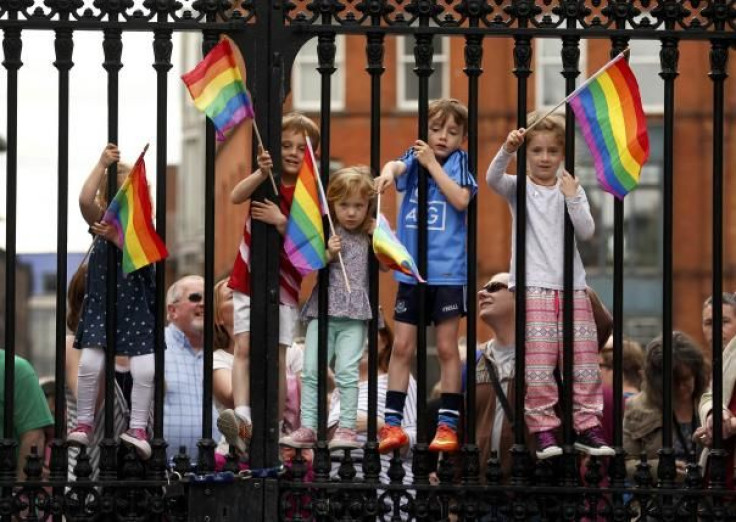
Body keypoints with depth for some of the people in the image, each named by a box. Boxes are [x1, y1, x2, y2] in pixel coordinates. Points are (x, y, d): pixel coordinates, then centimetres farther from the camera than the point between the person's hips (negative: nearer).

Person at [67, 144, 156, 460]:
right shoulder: (100, 219, 1)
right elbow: (85, 200, -20)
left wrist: (116, 238, -25)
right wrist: (102, 165, -21)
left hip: (137, 306, 0)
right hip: (101, 303, 0)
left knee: (145, 369, -11)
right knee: (90, 362, -12)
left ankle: (138, 428, -2)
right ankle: (83, 424, 2)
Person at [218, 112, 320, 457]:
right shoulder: (266, 179, 1)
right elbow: (236, 196, -20)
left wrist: (281, 221, -26)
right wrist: (261, 174, -36)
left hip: (284, 285, -1)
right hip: (249, 280, 1)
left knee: (277, 360, -2)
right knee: (244, 348, -13)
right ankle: (242, 418, -26)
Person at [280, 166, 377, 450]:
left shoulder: (369, 235, 6)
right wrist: (328, 254, -12)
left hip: (354, 315, -1)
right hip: (322, 310, 1)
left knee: (347, 371, -10)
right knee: (311, 370, -2)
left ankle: (346, 429, -5)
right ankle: (307, 428, 3)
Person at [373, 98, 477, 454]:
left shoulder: (460, 163, 0)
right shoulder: (415, 159, 4)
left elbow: (461, 200, -16)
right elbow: (397, 166, -18)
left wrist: (432, 163, -16)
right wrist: (388, 171, -42)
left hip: (447, 271, -2)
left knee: (447, 348, 4)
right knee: (402, 347, 3)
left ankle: (448, 425, 10)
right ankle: (391, 424, 7)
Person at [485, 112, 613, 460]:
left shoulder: (571, 190, 10)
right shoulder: (519, 189, 4)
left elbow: (586, 232, -1)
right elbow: (493, 179, -18)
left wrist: (572, 197, -12)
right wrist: (507, 150, -34)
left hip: (573, 287, 3)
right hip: (534, 287, -3)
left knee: (584, 360, 2)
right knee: (539, 363, -9)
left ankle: (587, 427, 10)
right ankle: (543, 429, -3)